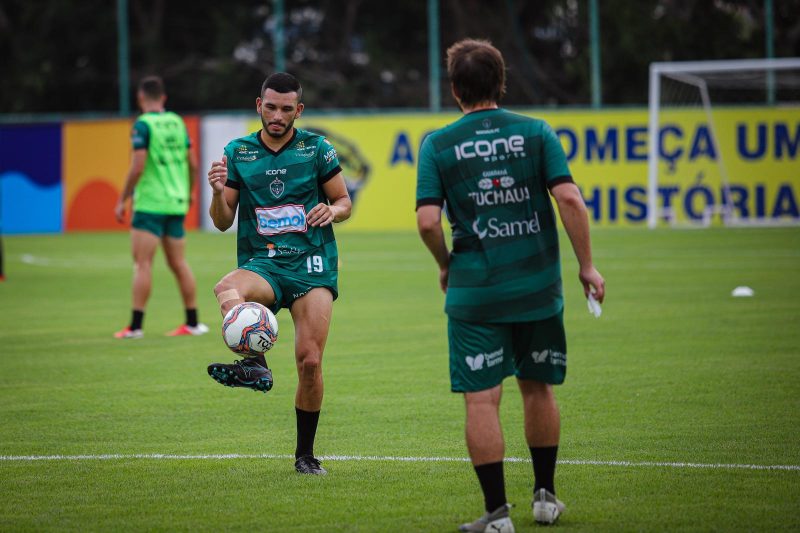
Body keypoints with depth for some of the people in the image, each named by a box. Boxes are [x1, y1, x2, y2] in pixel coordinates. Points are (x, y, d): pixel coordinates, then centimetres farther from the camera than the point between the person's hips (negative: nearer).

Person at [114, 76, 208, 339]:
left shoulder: (143, 125, -10)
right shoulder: (177, 122, 10)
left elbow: (137, 167, -17)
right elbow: (193, 164, 13)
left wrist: (122, 201, -9)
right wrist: (187, 194, 27)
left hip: (150, 203, -6)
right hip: (176, 202, 6)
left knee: (142, 263, -7)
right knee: (179, 264, 11)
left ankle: (136, 325, -12)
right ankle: (192, 323, 13)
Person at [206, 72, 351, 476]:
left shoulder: (317, 149, 4)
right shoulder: (237, 152, 8)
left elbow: (344, 202, 12)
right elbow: (223, 222, 9)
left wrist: (331, 211, -12)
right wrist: (219, 194, -13)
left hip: (312, 265, -1)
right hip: (261, 264, 1)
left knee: (310, 361, -8)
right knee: (227, 289, -36)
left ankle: (305, 454, 8)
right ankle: (255, 365, -55)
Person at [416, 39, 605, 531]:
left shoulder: (437, 145, -2)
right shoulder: (536, 133, 0)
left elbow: (428, 221, -9)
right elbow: (569, 199, -9)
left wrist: (446, 266, 10)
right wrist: (587, 265, -1)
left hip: (474, 292, -2)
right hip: (538, 287, 2)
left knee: (481, 400, 1)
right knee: (538, 389, 18)